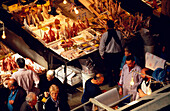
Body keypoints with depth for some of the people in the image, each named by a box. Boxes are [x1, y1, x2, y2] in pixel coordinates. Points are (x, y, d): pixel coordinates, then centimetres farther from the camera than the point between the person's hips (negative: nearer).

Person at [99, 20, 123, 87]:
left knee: (108, 69, 15)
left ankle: (110, 82, 24)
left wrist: (102, 54, 3)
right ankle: (117, 80, 34)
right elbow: (122, 44, -1)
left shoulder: (105, 35, -18)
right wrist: (120, 51, 16)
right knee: (117, 68, 21)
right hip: (118, 53, 2)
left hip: (108, 55, -2)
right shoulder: (119, 33, -12)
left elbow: (102, 46, -10)